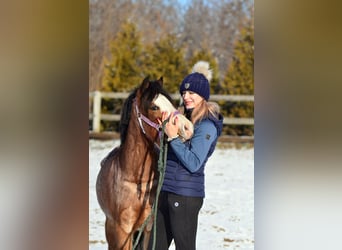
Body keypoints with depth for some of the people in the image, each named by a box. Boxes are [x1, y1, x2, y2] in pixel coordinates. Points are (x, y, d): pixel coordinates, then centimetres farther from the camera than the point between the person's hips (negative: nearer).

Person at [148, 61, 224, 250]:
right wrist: (164, 131, 0)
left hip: (186, 194, -9)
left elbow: (193, 163, -19)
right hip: (165, 191, 9)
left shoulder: (207, 126, -12)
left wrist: (173, 137, -21)